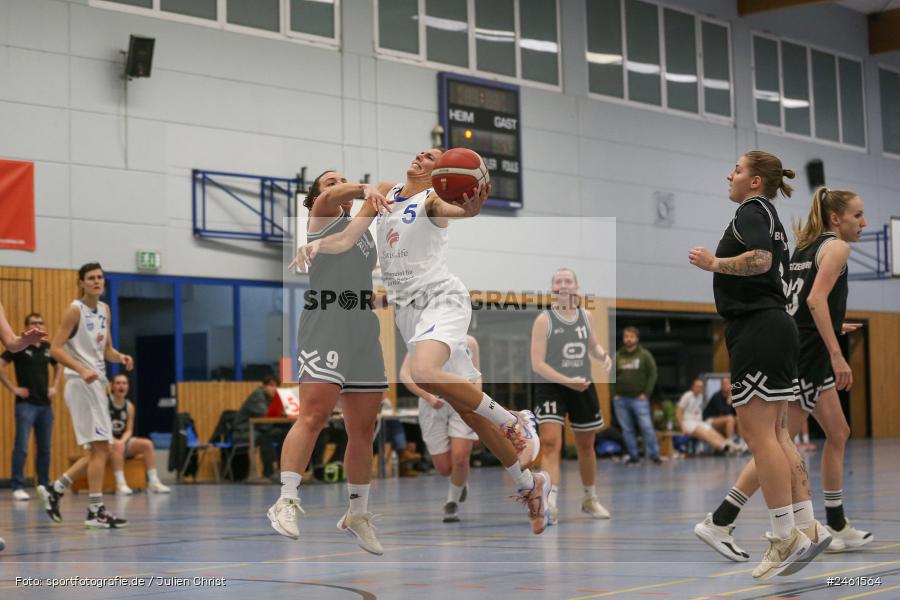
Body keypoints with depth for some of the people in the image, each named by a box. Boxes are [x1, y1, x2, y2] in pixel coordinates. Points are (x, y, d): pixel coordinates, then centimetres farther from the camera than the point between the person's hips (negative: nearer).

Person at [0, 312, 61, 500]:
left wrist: (55, 387, 13)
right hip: (26, 403, -5)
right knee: (22, 447, -8)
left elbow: (58, 367, 27)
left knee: (45, 448, 9)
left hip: (45, 404, 5)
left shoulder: (48, 348, 10)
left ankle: (44, 485, 18)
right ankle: (18, 487, -5)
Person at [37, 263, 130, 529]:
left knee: (100, 450, 10)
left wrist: (120, 357, -1)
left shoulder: (104, 310, 13)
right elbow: (55, 349, -15)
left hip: (97, 382, 8)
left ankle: (54, 490, 18)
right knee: (100, 447, -11)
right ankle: (95, 511, -8)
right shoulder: (75, 310, -9)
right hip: (81, 384, -8)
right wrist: (82, 370, -26)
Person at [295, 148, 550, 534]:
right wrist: (318, 244, -11)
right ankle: (530, 486, 15)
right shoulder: (384, 192, 14)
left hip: (441, 296, -6)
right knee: (467, 409, 5)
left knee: (423, 372, -35)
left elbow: (454, 209, -30)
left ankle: (513, 422, -16)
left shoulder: (433, 199, -6)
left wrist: (471, 208, -54)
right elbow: (347, 240, 10)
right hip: (406, 306, 6)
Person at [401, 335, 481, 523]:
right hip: (433, 406, -1)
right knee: (444, 468, -1)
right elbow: (405, 374, -7)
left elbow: (476, 377, 13)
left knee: (460, 458, -16)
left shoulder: (469, 342, 6)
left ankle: (452, 504, 10)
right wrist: (428, 397, -19)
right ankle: (460, 481, 38)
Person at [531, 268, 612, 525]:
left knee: (586, 446, 17)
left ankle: (590, 499, 36)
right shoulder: (544, 320, -11)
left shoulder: (586, 316, 5)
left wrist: (604, 356, 0)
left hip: (582, 388, 5)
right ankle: (550, 504, -29)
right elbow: (537, 363, -16)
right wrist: (567, 381, -25)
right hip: (550, 388, -5)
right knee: (551, 443, -21)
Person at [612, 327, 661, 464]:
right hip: (620, 400, 3)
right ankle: (633, 455, 11)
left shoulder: (645, 355, 2)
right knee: (627, 429, 5)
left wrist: (646, 393, -8)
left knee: (647, 427, -10)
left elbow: (652, 375, -1)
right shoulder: (617, 356, 9)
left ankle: (654, 454, -4)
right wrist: (614, 394, 1)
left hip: (639, 398, -3)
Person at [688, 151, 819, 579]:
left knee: (759, 434, -9)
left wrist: (714, 263, -14)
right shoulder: (769, 217, 22)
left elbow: (760, 259, -25)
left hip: (756, 331, -10)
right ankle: (807, 527, 8)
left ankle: (786, 537, -10)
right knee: (777, 435, 10)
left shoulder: (752, 210, -8)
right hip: (776, 326, 10)